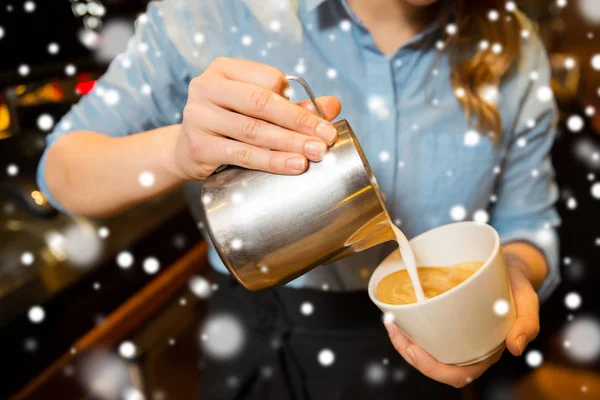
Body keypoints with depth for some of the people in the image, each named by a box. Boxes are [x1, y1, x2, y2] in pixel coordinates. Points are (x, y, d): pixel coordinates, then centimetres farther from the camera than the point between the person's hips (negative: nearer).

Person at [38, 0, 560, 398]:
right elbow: (62, 170, -13)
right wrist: (181, 148, -35)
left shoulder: (514, 52, -9)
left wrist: (513, 275, -26)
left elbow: (527, 226, -1)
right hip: (261, 355, -1)